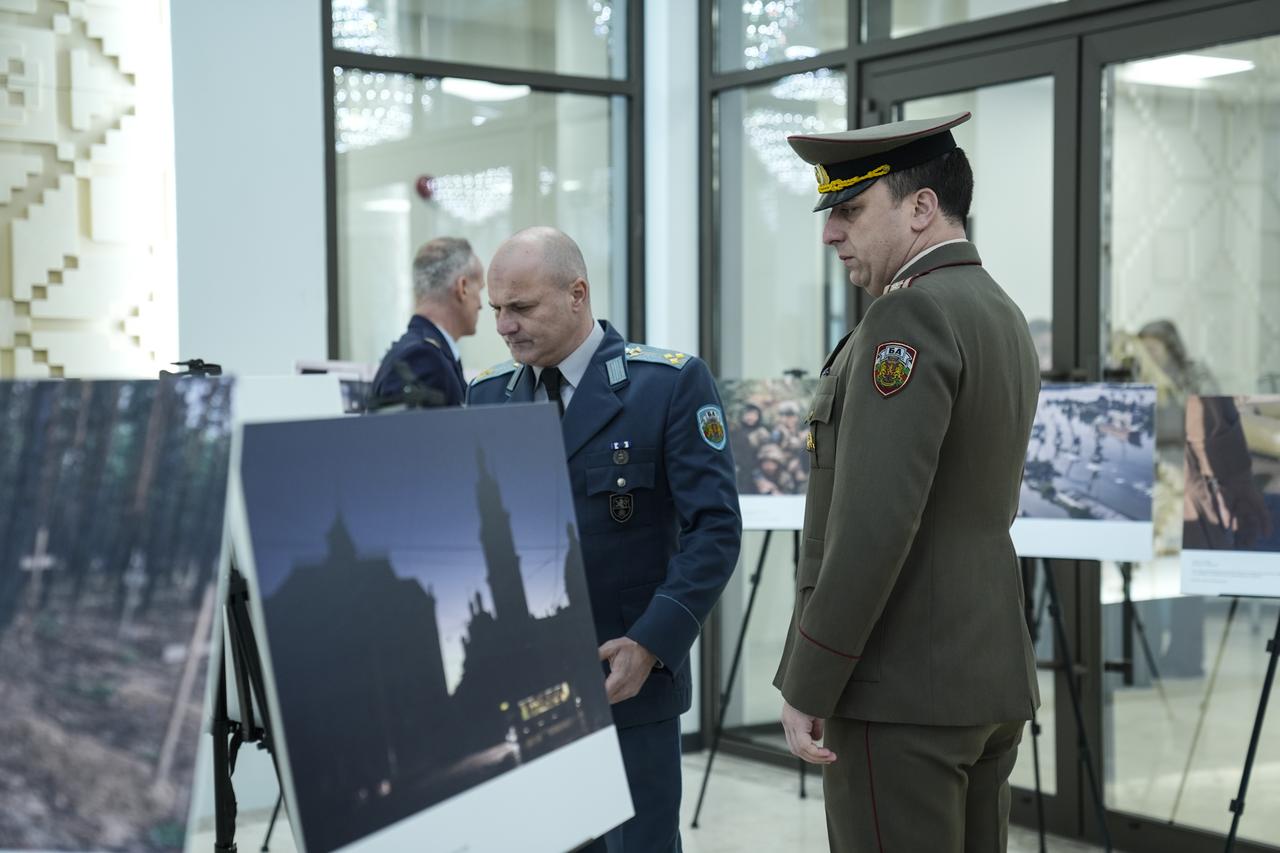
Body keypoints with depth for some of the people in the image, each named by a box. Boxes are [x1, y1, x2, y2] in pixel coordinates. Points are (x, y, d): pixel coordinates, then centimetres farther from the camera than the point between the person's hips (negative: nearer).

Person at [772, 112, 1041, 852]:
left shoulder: (910, 315, -15)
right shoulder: (1002, 315, 14)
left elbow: (871, 522, -22)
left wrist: (805, 683, -16)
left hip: (900, 690, -9)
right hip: (991, 677, 9)